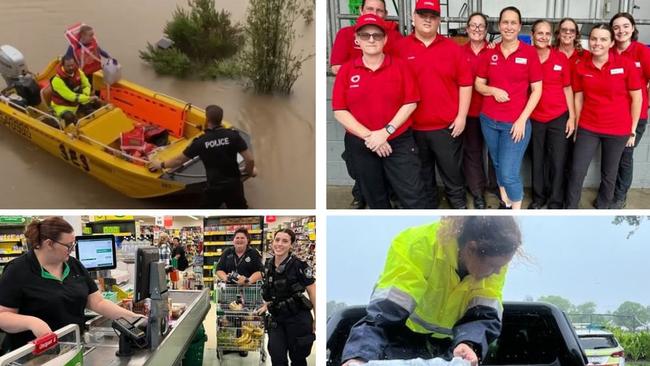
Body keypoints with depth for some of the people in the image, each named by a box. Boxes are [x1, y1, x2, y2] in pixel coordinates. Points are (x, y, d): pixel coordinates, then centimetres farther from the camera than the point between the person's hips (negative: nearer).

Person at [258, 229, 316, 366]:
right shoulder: (268, 265, 3)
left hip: (298, 319, -5)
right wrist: (266, 305, 9)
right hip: (277, 320, 5)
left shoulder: (299, 266, -15)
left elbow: (313, 293, -11)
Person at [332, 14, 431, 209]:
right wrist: (368, 136, -14)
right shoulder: (346, 70, -1)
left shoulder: (399, 65, -1)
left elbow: (410, 103, -5)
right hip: (360, 145, 2)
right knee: (375, 198, 17)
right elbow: (339, 111, -5)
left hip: (399, 142, -1)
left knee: (413, 197, -3)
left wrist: (386, 132, -15)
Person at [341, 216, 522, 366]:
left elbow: (485, 315, -25)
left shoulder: (495, 259, -20)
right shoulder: (418, 247, -33)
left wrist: (468, 343, -47)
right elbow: (385, 311, -40)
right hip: (404, 339, -3)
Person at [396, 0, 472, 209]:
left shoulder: (452, 48, 1)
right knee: (422, 176, 15)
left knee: (452, 171, 10)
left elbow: (465, 83, 2)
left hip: (447, 126, 0)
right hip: (412, 127, 1)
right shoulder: (400, 48, -1)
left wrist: (461, 116, -4)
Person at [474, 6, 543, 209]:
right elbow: (478, 84, 9)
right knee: (498, 166, 16)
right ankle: (505, 203, 34)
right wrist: (493, 90, -13)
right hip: (489, 120, 4)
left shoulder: (530, 52, -5)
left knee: (509, 173, -7)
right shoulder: (489, 53, 4)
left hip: (516, 123, -4)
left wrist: (522, 119, -12)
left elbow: (537, 90, -4)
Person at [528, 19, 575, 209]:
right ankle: (538, 197, 28)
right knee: (537, 160, 13)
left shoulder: (561, 58, -2)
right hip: (534, 119, 0)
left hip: (559, 118, 0)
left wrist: (572, 116, 0)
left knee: (558, 162, 4)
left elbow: (567, 88, 3)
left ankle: (556, 202, 18)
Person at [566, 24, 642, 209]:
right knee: (577, 171, 1)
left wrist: (632, 130, -2)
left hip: (617, 130, -1)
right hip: (588, 128, 2)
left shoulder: (625, 64, -10)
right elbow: (578, 99, 6)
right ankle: (570, 209, 17)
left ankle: (602, 207, 32)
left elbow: (637, 98, -4)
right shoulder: (581, 67, -3)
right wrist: (576, 126, 7)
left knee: (608, 174, 12)